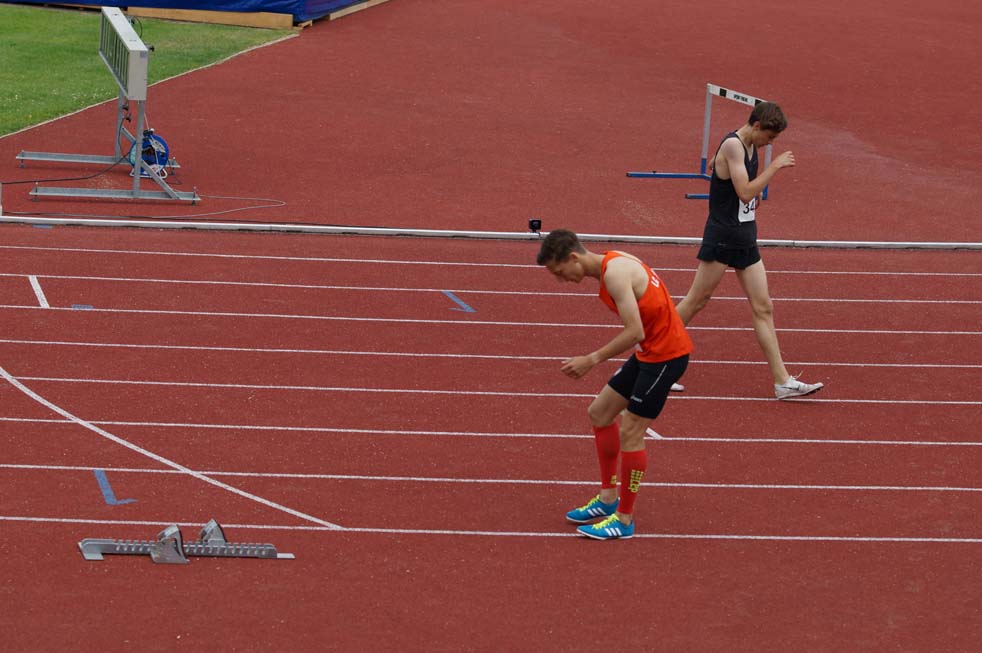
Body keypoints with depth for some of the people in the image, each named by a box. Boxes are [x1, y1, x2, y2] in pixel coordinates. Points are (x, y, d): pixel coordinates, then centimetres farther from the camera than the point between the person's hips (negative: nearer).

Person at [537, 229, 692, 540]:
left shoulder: (615, 272, -22)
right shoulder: (611, 264, 8)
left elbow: (635, 331, -27)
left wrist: (592, 360, -21)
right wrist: (593, 360, 11)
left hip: (666, 354, -10)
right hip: (648, 351, 10)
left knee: (630, 432, -5)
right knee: (600, 412, 16)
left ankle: (624, 519, 5)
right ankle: (608, 498, 27)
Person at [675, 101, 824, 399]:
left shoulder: (750, 147, 12)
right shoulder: (732, 145, -16)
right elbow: (745, 193, -22)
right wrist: (775, 167, -19)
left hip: (745, 239, 9)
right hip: (722, 237, -9)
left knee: (763, 308, 4)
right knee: (695, 302, -1)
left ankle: (782, 381, 3)